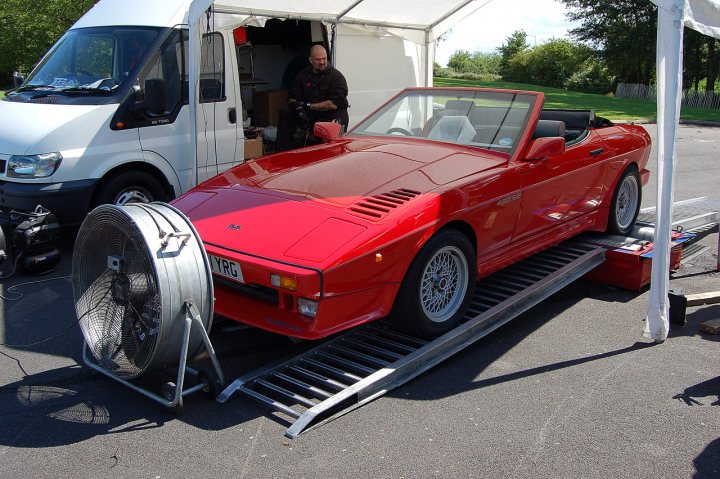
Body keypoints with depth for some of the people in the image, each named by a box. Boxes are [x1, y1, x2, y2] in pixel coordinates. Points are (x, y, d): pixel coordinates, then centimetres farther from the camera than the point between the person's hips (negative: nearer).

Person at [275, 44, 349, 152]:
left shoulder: (336, 76, -8)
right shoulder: (304, 75, 8)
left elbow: (334, 104, -17)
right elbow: (292, 98, 9)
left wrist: (308, 106, -14)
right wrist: (298, 108, -16)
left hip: (332, 118, -5)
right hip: (311, 116, 5)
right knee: (285, 112, -11)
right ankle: (282, 151, -10)